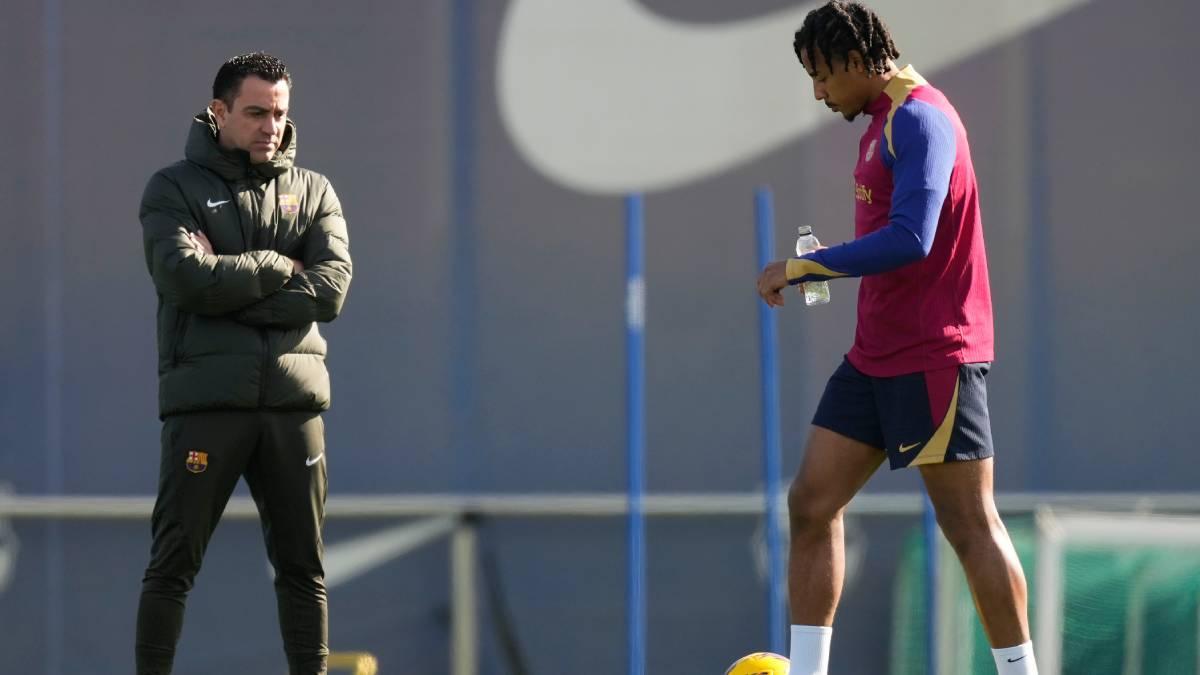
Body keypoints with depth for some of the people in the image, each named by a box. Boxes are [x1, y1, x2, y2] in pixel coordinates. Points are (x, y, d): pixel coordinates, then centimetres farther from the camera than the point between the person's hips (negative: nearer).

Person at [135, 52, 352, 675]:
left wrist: (230, 283, -10)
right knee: (173, 564, -2)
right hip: (206, 402, -3)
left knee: (303, 566, 6)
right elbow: (188, 278, -14)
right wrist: (278, 269, -6)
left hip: (293, 401, 3)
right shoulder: (173, 189, 4)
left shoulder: (313, 192, 12)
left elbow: (329, 290, -4)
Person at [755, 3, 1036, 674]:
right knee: (812, 503, 4)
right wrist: (814, 271, 14)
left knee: (970, 524, -5)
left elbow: (911, 239, -26)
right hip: (875, 359, 10)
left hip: (934, 359, -10)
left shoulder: (921, 119, -15)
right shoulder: (883, 123, 16)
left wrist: (801, 268, -21)